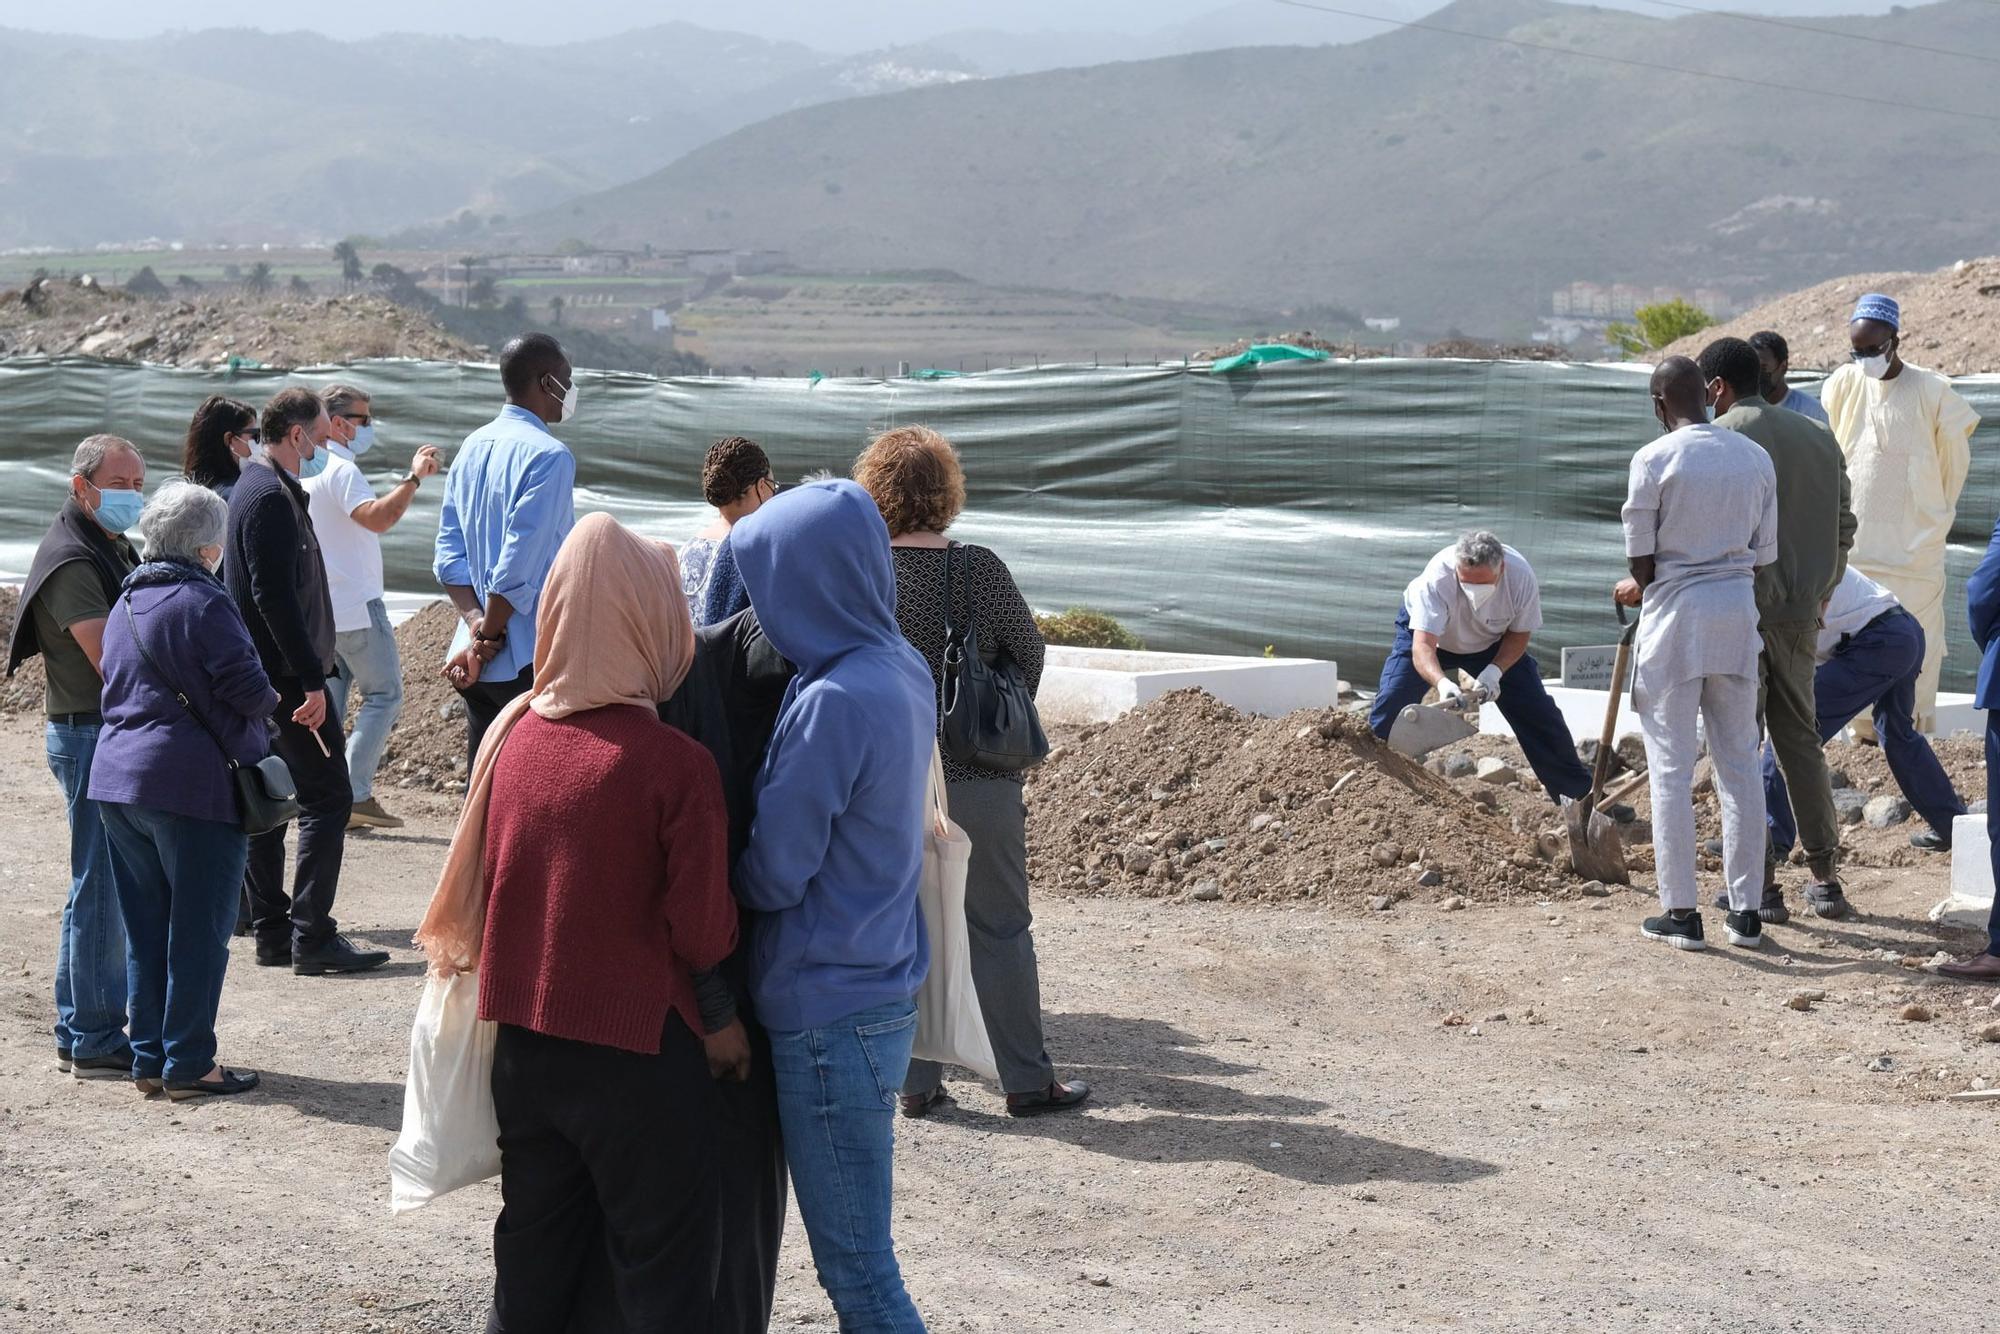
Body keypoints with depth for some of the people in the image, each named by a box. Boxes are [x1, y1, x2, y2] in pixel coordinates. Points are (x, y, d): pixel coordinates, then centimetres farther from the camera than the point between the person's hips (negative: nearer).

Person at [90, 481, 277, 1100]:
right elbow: (248, 691, -16)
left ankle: (149, 1059, 16)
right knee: (199, 931, 0)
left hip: (117, 775, 8)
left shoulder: (127, 603, 14)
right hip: (192, 785, -8)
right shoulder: (203, 603, -12)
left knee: (145, 928, 13)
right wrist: (271, 700, 7)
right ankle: (189, 1065, 3)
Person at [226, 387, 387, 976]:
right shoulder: (272, 497, -16)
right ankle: (312, 936, -10)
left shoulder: (253, 487, 16)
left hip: (260, 677, 11)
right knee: (327, 798, -8)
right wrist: (311, 680, -24)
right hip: (285, 674, -11)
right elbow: (275, 595, -23)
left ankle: (272, 932, 16)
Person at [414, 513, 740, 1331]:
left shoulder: (511, 733, -3)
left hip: (523, 1042, 5)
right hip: (638, 1049, -5)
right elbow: (705, 935, -14)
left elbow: (471, 889, 8)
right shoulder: (673, 763, -18)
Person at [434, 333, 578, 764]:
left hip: (479, 665, 8)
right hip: (531, 662, -8)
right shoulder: (549, 456, -15)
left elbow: (448, 552, 8)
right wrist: (488, 637, -11)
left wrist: (475, 625, -2)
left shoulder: (472, 448, 12)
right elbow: (519, 565, -20)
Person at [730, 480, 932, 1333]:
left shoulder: (836, 701, -22)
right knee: (864, 1247, 18)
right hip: (884, 995, 9)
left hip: (830, 1015, -9)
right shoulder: (902, 670, 5)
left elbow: (773, 876, -17)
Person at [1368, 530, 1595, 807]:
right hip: (1427, 630, -2)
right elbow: (1422, 645, -47)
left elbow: (1519, 634, -14)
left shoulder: (1521, 576, -33)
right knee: (1390, 705, -19)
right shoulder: (1437, 577, -42)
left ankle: (1580, 793, 12)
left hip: (1493, 644, 2)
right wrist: (1442, 683, -66)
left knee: (1537, 711, -3)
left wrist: (1494, 671, -31)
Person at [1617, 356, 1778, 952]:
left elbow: (1642, 559, -6)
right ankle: (1745, 910, 12)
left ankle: (1681, 912, 2)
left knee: (1672, 768, 2)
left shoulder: (1654, 459, -10)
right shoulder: (1756, 457, 6)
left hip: (1676, 613, -5)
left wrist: (1638, 587, 16)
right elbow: (1765, 553, 8)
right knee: (1739, 763, 10)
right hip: (1738, 612, 5)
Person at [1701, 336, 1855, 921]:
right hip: (1800, 613, 6)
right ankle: (1825, 878, 16)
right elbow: (1842, 529, 14)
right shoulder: (1818, 436, 12)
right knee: (1801, 739, 15)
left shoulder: (1722, 436, -8)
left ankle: (1760, 886, 1)